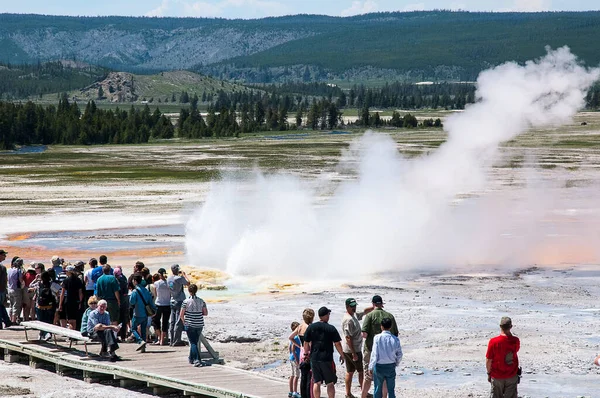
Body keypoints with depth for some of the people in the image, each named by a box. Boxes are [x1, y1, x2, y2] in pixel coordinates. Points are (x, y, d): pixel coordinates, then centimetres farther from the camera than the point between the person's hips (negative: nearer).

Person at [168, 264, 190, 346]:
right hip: (180, 301, -7)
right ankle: (176, 341, -5)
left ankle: (171, 340, 12)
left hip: (172, 302, 7)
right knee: (179, 322, -4)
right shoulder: (179, 278, -18)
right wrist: (184, 275, 6)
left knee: (172, 322, 10)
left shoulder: (168, 279, 4)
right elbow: (188, 283, -6)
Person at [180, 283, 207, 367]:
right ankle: (191, 358, 30)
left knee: (193, 343, -3)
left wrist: (183, 321, 8)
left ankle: (197, 360, -16)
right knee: (195, 342, 18)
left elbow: (181, 314, -10)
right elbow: (206, 313, 1)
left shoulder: (186, 301, -9)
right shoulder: (201, 301, 0)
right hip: (199, 325, 4)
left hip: (189, 325, -4)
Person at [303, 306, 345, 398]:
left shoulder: (311, 327, 2)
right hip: (327, 358, -3)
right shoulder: (331, 328, -8)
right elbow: (337, 344, -7)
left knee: (316, 382, 9)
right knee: (330, 383, 5)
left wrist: (306, 354, 20)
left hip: (314, 358, 3)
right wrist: (342, 355, 6)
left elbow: (306, 343, 6)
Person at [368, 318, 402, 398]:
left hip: (379, 367, -2)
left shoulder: (377, 338, -13)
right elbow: (399, 355, 1)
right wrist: (396, 364, 19)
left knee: (378, 389, 10)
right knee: (391, 389, 8)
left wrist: (371, 367, -8)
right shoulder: (395, 339, -5)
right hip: (391, 367, 2)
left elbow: (374, 354, -14)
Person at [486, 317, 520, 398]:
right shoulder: (515, 341, -10)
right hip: (512, 376, 2)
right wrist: (510, 335, 6)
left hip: (497, 377, -2)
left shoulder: (493, 341, -18)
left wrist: (489, 373, 4)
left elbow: (488, 360, -12)